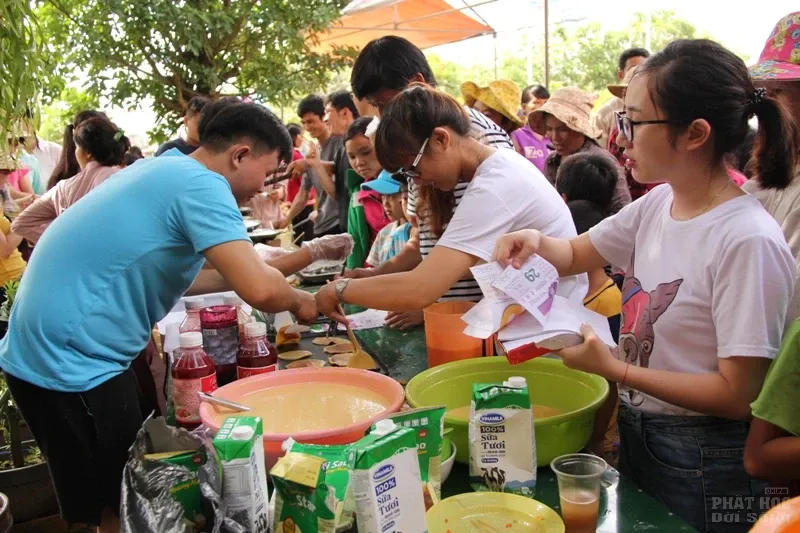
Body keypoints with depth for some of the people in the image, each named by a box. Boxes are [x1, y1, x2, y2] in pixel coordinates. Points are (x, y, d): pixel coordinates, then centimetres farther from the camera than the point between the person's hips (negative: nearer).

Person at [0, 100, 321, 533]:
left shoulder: (164, 170, 12)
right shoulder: (200, 183, -18)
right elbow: (258, 289, -27)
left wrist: (232, 277, 14)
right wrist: (297, 301, -6)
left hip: (49, 351, 10)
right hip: (69, 361, -10)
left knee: (110, 496, 21)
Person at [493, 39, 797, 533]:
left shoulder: (748, 241, -25)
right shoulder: (656, 204, -2)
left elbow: (739, 394, -23)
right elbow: (577, 254, 13)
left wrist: (614, 368, -23)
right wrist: (536, 243, -9)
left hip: (702, 465, -7)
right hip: (635, 435, 7)